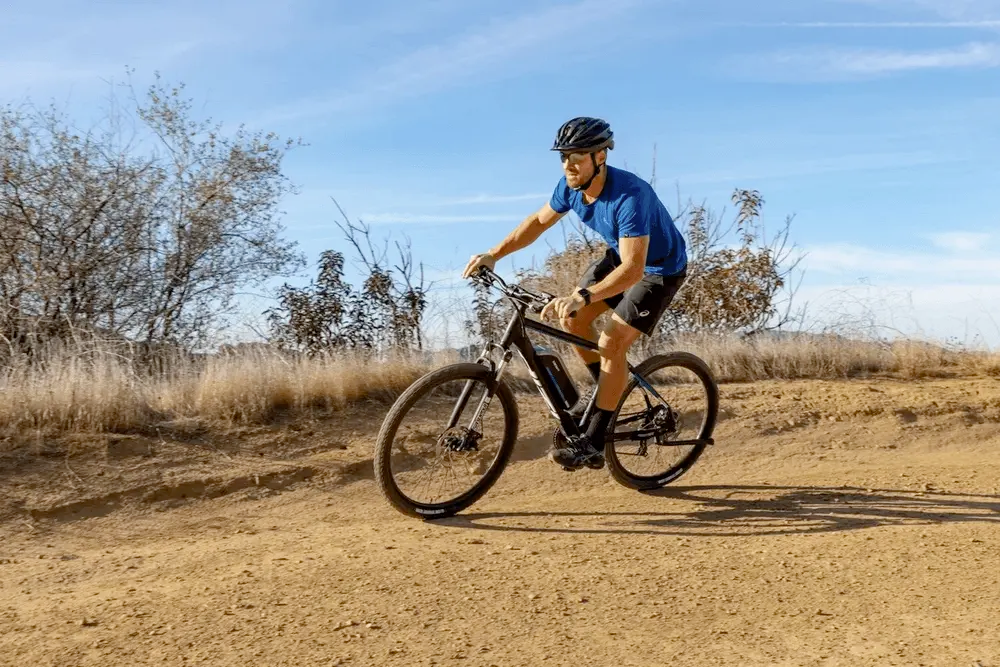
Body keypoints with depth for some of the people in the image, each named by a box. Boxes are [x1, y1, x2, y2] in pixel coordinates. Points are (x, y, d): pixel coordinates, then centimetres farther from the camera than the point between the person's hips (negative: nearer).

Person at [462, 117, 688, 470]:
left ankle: (593, 445, -9)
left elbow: (633, 270, -43)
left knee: (612, 343, -17)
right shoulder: (571, 185, -15)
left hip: (659, 267, -7)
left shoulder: (630, 196, -37)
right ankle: (606, 388, 22)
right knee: (572, 318, -1)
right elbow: (540, 219, 2)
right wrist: (494, 254, -8)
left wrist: (581, 297, -56)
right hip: (620, 254, 8)